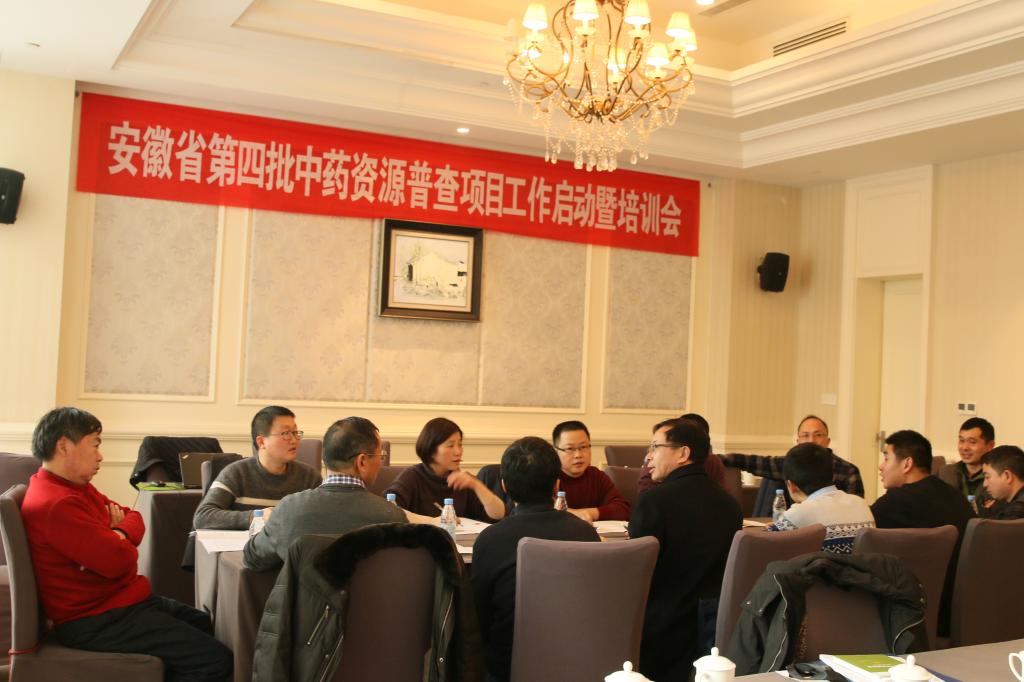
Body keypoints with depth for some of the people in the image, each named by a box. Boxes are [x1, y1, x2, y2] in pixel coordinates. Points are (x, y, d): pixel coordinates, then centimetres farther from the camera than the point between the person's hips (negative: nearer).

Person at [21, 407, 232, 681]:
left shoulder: (76, 487, 11)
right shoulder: (55, 504, -24)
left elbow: (132, 517, 13)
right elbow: (118, 561, -27)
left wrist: (119, 535, -11)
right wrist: (121, 542, -3)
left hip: (119, 601, 11)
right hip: (97, 621, -11)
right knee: (216, 659, -16)